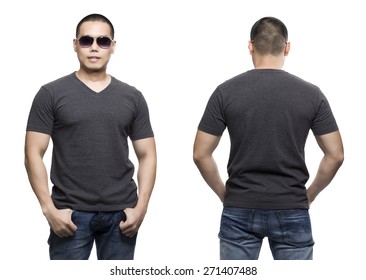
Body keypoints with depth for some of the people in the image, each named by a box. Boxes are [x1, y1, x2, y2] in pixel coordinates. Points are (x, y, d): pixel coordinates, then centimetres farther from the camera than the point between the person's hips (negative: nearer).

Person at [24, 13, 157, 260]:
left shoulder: (132, 97, 8)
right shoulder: (51, 94, 1)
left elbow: (147, 156, 9)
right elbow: (34, 154, -2)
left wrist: (141, 207, -3)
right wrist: (49, 208, -11)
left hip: (120, 213, 3)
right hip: (70, 213, -2)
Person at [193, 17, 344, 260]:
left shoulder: (226, 92, -4)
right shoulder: (310, 94, -3)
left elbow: (201, 155, -4)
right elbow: (335, 155, -2)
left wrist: (224, 194, 10)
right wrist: (310, 194, 12)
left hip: (240, 211, 0)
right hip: (292, 212, 0)